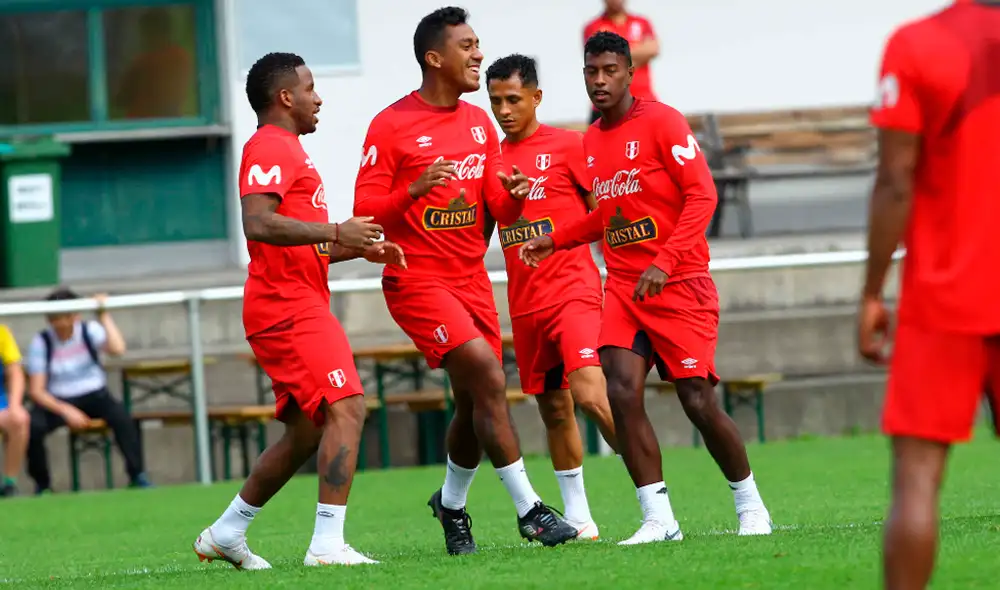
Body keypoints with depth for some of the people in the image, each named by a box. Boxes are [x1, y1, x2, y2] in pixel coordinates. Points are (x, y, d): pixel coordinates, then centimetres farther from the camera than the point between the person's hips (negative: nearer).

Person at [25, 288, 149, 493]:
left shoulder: (90, 330, -4)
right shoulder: (41, 342, -8)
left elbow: (117, 349, -23)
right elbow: (36, 390, -11)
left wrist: (104, 315, -20)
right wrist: (65, 411, -25)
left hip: (94, 396, 1)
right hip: (58, 401, -1)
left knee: (121, 416, -31)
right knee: (32, 427, -31)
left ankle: (137, 476, -18)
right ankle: (42, 484, -8)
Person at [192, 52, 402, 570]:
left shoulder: (288, 152, 24)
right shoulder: (270, 148, -10)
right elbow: (258, 223, -25)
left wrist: (362, 249, 18)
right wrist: (336, 232, -26)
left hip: (298, 308, 11)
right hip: (290, 308, -11)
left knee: (306, 430, 13)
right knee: (347, 408, -18)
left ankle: (226, 532, 21)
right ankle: (328, 544, -23)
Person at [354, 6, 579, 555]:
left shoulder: (479, 123, 10)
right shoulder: (391, 125, -9)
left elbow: (501, 210, 10)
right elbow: (365, 211, -11)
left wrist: (514, 195, -13)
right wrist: (414, 191, -28)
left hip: (471, 279, 7)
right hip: (417, 280, -7)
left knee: (476, 405, 9)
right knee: (489, 380, -19)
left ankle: (451, 503, 33)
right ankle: (529, 510, -16)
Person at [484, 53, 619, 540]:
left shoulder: (567, 146, -3)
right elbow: (479, 231, 21)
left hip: (573, 292, -6)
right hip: (525, 304, 6)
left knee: (590, 396, -21)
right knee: (554, 410, 10)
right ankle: (578, 517, 19)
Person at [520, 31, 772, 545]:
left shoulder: (661, 122, -8)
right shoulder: (590, 142, 12)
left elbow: (701, 195, -14)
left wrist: (665, 261, -22)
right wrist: (555, 241, 15)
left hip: (680, 285, -5)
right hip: (624, 287, 5)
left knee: (697, 401, -7)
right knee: (621, 393, -13)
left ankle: (751, 506, 14)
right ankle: (659, 520, -8)